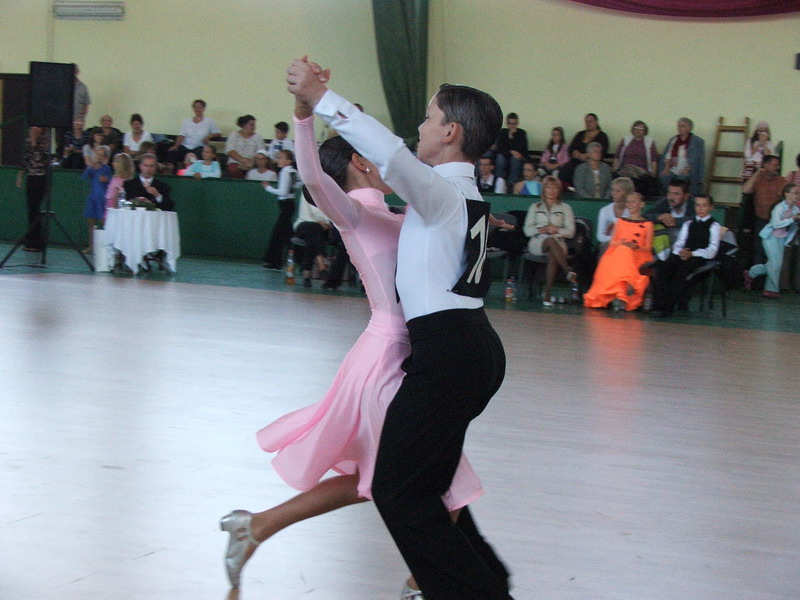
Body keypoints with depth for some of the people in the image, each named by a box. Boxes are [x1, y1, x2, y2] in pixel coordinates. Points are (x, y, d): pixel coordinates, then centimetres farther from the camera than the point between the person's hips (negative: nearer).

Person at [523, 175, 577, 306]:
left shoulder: (565, 208, 19)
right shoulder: (535, 207, 21)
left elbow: (570, 232, 10)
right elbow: (527, 230, 12)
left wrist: (557, 230, -9)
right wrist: (542, 229, -7)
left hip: (559, 242, 0)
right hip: (537, 242, 0)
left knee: (553, 255, -38)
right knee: (551, 240, -38)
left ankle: (547, 292, -42)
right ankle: (569, 271, -49)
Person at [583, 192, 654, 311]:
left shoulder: (647, 225, 13)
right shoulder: (620, 221, 24)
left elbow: (648, 248, 5)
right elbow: (612, 242, 14)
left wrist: (636, 247, -15)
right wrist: (620, 244, -7)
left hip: (638, 258, -2)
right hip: (617, 255, 3)